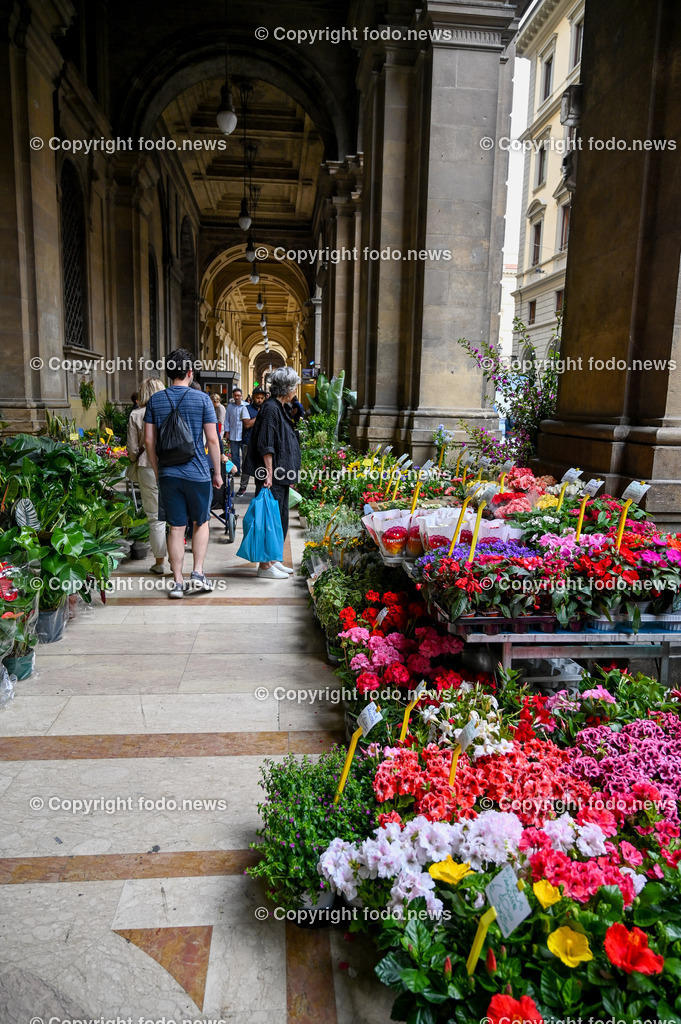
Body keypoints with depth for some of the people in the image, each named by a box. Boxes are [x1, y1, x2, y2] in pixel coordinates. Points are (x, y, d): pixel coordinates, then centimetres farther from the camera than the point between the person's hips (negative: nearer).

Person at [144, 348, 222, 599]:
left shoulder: (155, 400, 3)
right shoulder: (201, 399, -6)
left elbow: (149, 441, 3)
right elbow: (213, 440, -7)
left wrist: (157, 471, 14)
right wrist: (217, 472, 2)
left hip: (168, 473, 2)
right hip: (197, 472, -2)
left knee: (176, 528, 7)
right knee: (201, 523, 15)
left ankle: (177, 582, 11)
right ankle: (197, 573, 7)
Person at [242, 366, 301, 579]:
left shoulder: (278, 408, 15)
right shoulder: (270, 408, -15)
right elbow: (266, 446, -20)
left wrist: (290, 474, 23)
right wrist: (269, 473, -22)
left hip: (281, 475, 10)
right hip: (273, 476, -10)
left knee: (280, 518, 15)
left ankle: (273, 560, 24)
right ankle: (265, 566, 3)